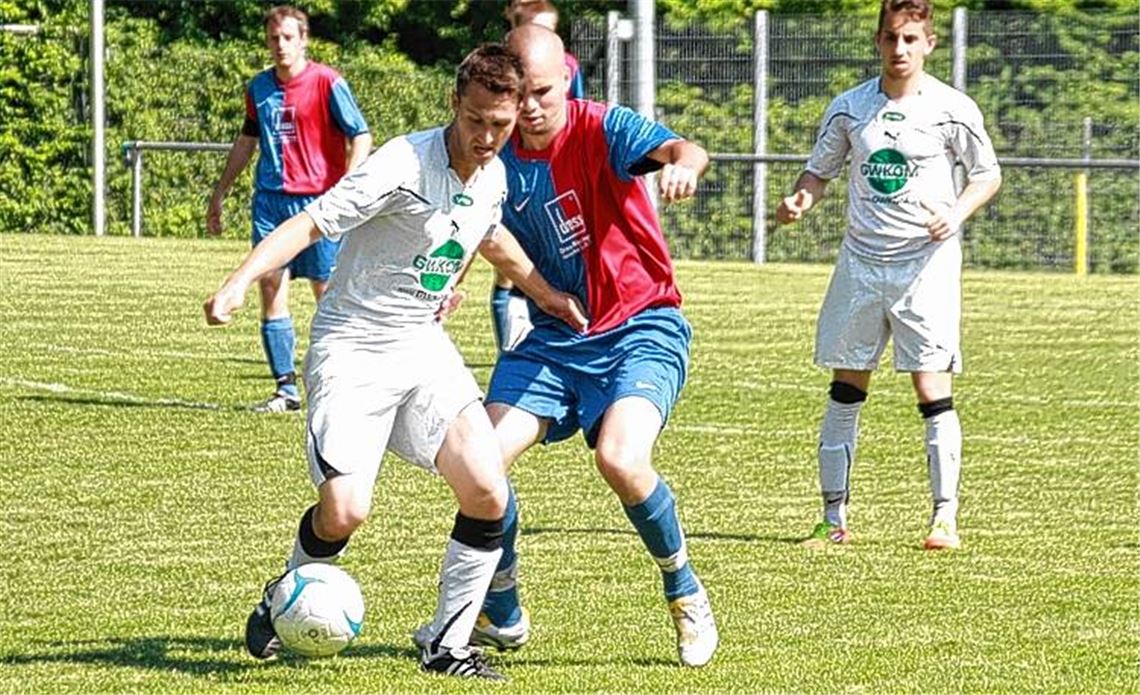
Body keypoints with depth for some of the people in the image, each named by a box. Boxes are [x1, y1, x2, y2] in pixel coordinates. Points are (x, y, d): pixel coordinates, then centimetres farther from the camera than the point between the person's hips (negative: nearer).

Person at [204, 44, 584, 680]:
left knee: (488, 492, -11)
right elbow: (310, 224, -26)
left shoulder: (493, 176, 3)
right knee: (345, 510, -18)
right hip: (353, 347, -6)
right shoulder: (404, 164, -21)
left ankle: (448, 646, 3)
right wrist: (240, 282, -40)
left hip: (423, 344, 6)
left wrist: (549, 295, 33)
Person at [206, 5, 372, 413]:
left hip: (317, 200, -5)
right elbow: (247, 141, 25)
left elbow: (361, 137, -8)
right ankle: (286, 389, 4)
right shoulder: (260, 88, 11)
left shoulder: (328, 83, -6)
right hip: (270, 199, 5)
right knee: (271, 289, -1)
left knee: (327, 292, -2)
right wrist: (220, 192, 27)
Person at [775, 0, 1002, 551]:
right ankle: (834, 519, 14)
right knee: (845, 390, 6)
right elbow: (820, 170, 14)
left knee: (932, 390, -9)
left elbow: (988, 175, 5)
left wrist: (956, 214, -13)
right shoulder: (850, 108, 5)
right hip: (860, 260, 3)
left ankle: (945, 519, -5)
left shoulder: (952, 109, -3)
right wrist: (799, 200, -8)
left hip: (926, 262, -3)